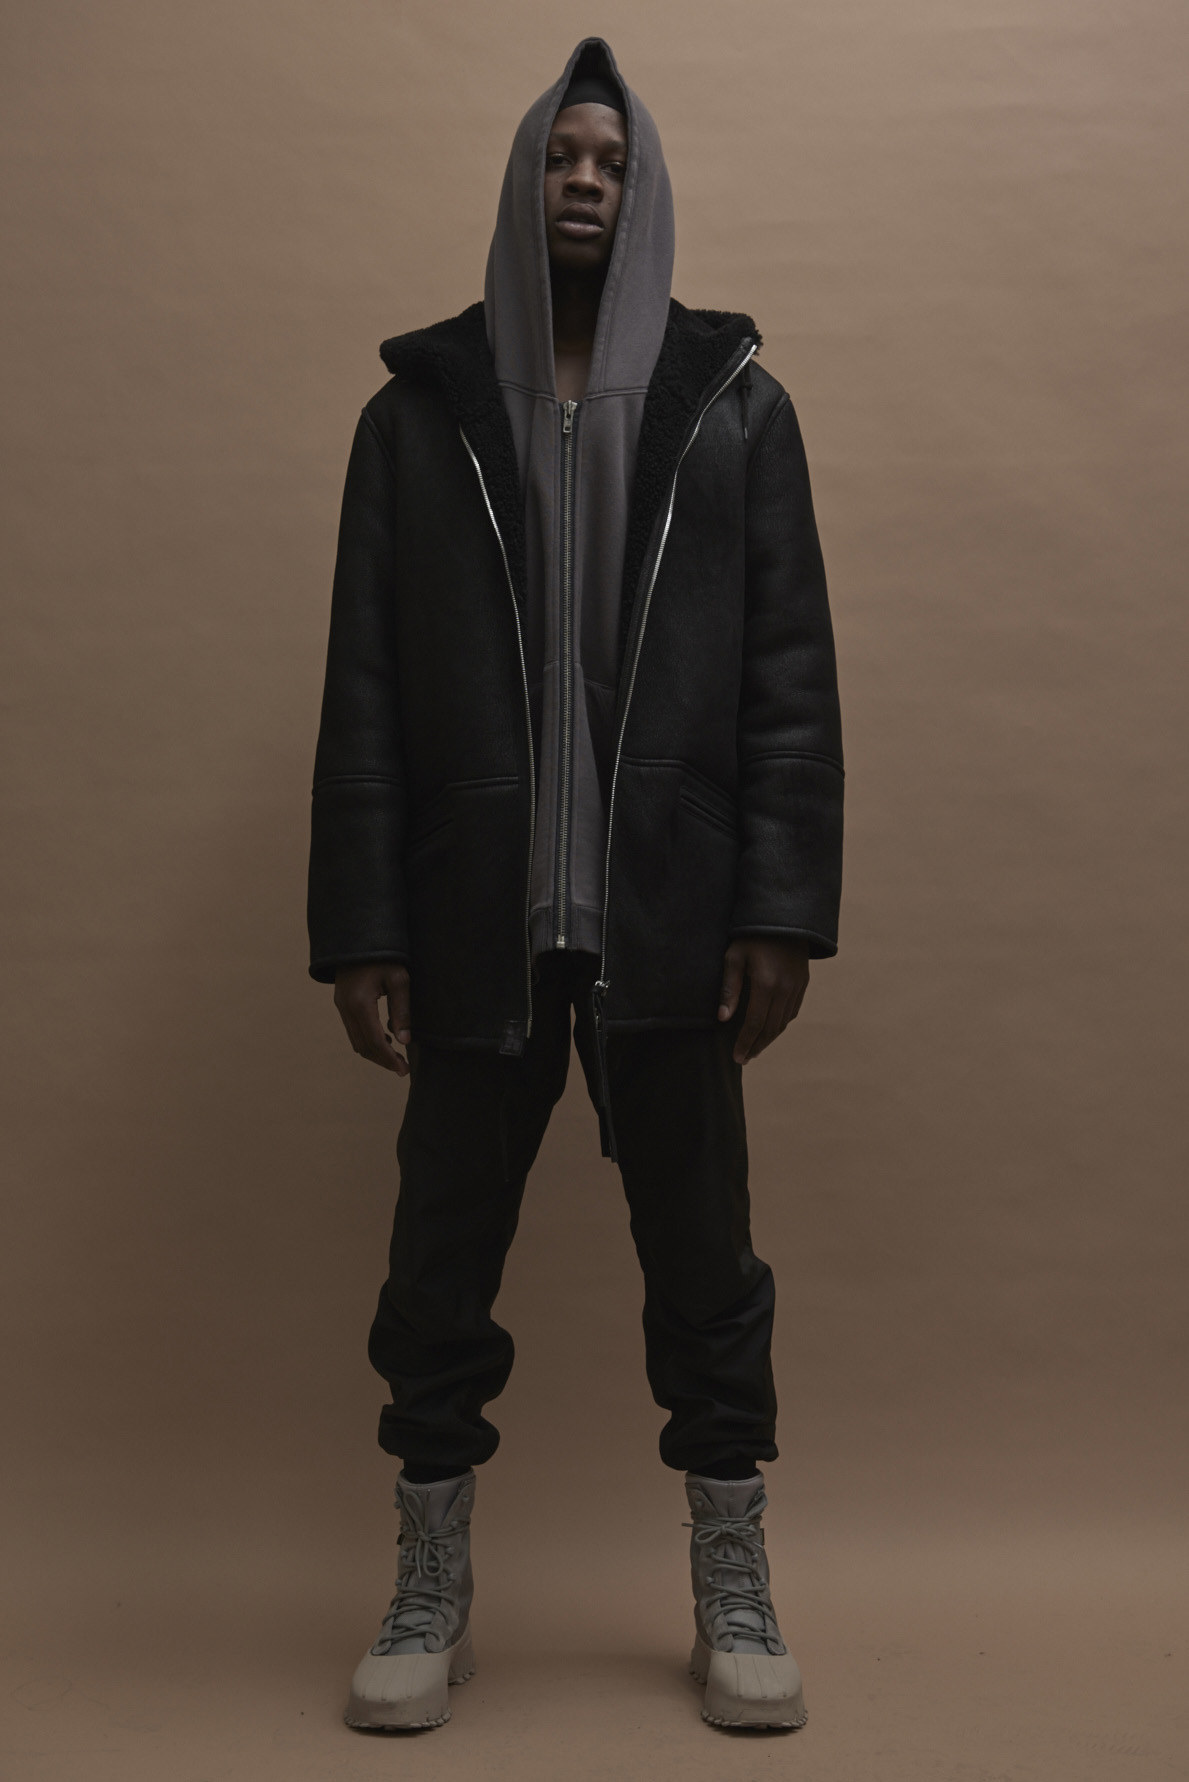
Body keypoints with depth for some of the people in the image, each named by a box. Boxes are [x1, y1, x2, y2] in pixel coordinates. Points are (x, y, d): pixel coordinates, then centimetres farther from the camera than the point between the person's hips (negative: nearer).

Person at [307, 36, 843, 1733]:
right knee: (440, 1262, 8)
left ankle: (735, 1596, 28)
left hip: (671, 922, 0)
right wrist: (359, 926, -4)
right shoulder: (419, 411, 7)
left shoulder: (736, 402, 6)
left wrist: (785, 906, -8)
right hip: (476, 925, 1)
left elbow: (793, 675, 1)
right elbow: (363, 692, 3)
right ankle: (432, 1597, 28)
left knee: (703, 1259, 9)